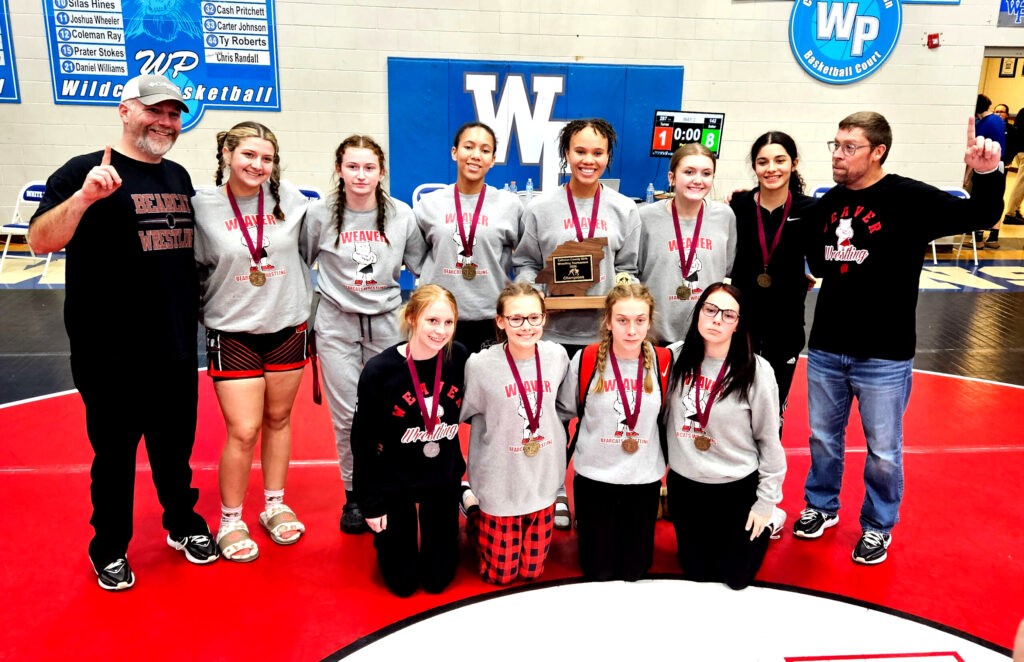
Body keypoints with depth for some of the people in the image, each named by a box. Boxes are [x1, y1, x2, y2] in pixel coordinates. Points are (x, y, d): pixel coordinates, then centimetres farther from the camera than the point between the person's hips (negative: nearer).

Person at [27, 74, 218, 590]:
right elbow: (40, 241, -18)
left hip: (177, 349, 5)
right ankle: (109, 548, 29)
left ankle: (183, 524, 37)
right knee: (114, 454, 10)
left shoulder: (179, 177, 11)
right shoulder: (84, 172, -8)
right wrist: (83, 197, -32)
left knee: (176, 445, 18)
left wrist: (194, 306, 17)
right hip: (111, 355, -5)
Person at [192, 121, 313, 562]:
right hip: (232, 334, -3)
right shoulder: (202, 206, -8)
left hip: (286, 328, 3)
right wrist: (206, 313, -1)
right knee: (243, 432, -4)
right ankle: (230, 522, 18)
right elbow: (193, 269, 0)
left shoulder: (289, 198, -2)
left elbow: (309, 250, 9)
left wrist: (305, 303, 8)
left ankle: (275, 506, 32)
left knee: (278, 419, 14)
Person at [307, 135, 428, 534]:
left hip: (387, 321, 1)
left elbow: (421, 265, 9)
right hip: (337, 324, -1)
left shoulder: (401, 215, 0)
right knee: (347, 415, 1)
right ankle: (354, 496, 19)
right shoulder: (320, 215, -3)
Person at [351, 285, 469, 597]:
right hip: (393, 482, -2)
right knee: (402, 582, 9)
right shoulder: (379, 371, -22)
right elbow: (363, 442, -12)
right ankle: (387, 530, 37)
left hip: (443, 479, 2)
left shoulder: (459, 358, -15)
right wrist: (371, 503, -7)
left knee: (438, 578, 12)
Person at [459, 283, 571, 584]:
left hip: (543, 481, 3)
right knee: (500, 575, 11)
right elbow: (465, 416, -3)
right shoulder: (480, 364, -17)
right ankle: (477, 525, 38)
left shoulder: (557, 356, -7)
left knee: (533, 571, 16)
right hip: (500, 484, -3)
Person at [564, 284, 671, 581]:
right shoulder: (585, 360, -13)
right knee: (598, 571, 11)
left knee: (635, 570, 13)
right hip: (594, 477, -1)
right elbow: (566, 412, 3)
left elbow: (667, 416, 8)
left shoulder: (663, 362, -8)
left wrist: (664, 464, 11)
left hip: (645, 478, 2)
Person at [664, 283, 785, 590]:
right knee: (696, 572, 18)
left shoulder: (757, 371, -16)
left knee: (736, 577, 12)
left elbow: (769, 440, -8)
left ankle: (766, 522, 38)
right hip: (684, 484, 3)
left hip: (738, 488, -3)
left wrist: (767, 501, -5)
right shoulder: (675, 358, -9)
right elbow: (663, 418, 5)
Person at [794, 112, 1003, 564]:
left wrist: (987, 174, -29)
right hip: (826, 349, 4)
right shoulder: (829, 204, 5)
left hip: (884, 356, -4)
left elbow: (979, 217, -13)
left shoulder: (909, 199, -10)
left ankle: (879, 525, 32)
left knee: (883, 450, 10)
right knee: (823, 437, 18)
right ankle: (821, 506, 40)